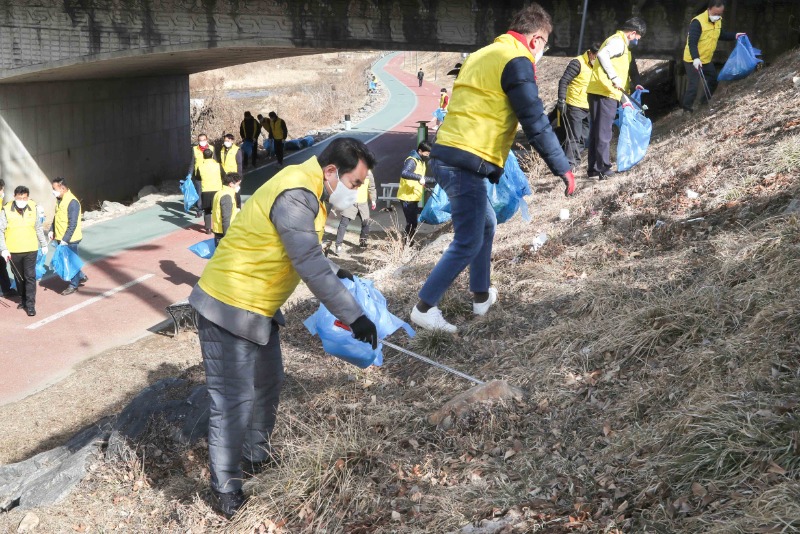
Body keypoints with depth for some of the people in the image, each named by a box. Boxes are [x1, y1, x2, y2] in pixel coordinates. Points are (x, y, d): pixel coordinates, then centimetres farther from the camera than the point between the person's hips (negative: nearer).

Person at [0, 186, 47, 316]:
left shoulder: (34, 208, -4)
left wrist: (43, 244, 15)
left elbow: (38, 228, 9)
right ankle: (23, 299, 31)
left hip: (30, 249, 0)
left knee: (30, 277, -3)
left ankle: (30, 304, 2)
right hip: (13, 251, 0)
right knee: (19, 277, 14)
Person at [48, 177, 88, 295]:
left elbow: (73, 224, -22)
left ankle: (73, 285, 16)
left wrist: (65, 239, -24)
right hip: (61, 238, 9)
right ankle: (81, 277, 34)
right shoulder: (59, 200, 7)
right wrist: (51, 231, 6)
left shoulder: (72, 202, -20)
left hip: (70, 239, -9)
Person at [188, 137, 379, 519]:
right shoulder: (296, 195, -25)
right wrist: (353, 315, -28)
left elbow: (306, 252, 22)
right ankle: (225, 489, 8)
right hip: (230, 307, -10)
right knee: (235, 399, -5)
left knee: (268, 383, 20)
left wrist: (333, 272, 14)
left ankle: (255, 455, 38)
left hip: (258, 306, 10)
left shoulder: (307, 188, 7)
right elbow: (310, 266, -29)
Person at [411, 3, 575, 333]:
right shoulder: (516, 61, -8)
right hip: (466, 163, -10)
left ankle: (481, 297, 30)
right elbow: (535, 122, -12)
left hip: (448, 155, 10)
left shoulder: (482, 56, 21)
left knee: (486, 225, 23)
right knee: (468, 244, -3)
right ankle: (424, 309, 1)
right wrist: (562, 168, -7)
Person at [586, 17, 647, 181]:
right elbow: (602, 55, -27)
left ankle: (594, 169, 15)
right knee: (603, 132, -8)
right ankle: (604, 170, -7)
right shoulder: (618, 41, -7)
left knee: (596, 132, 11)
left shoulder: (619, 42, 25)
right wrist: (614, 77, -32)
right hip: (605, 92, -10)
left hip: (598, 92, 10)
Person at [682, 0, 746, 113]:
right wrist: (696, 58, -42)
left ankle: (705, 101, 40)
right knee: (693, 86, -11)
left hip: (707, 60, 9)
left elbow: (720, 35, 20)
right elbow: (692, 42, -31)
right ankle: (687, 109, 2)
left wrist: (734, 36, 11)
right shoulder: (697, 22, -26)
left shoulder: (718, 21, 0)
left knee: (713, 81, 22)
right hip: (693, 61, -9)